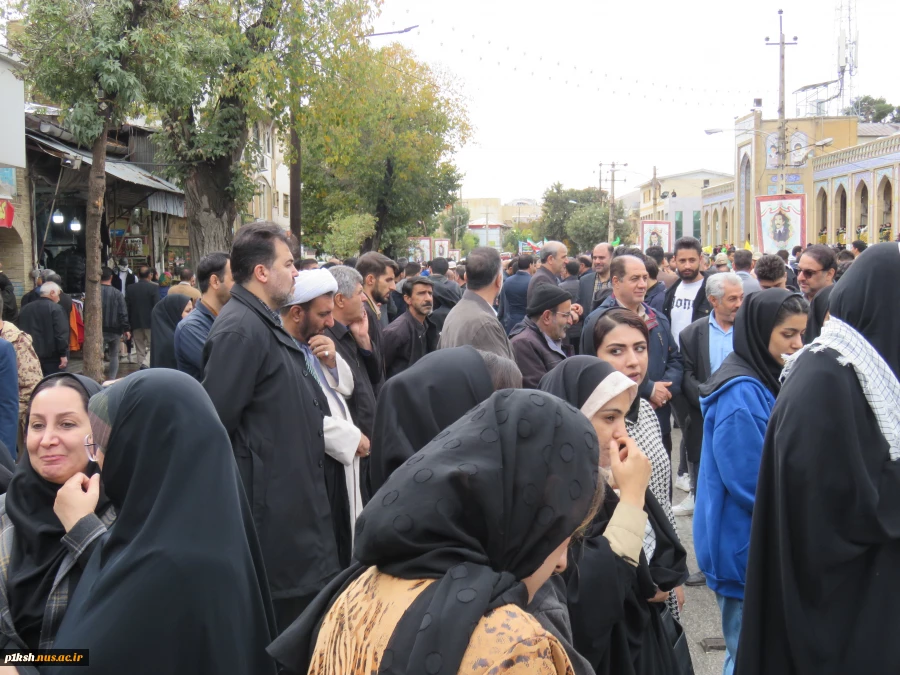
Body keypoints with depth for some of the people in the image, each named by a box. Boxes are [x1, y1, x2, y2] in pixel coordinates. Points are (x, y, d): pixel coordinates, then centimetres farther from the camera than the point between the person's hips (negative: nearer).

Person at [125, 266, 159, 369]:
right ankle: (146, 364, -19)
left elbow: (127, 307, 6)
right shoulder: (153, 287, -8)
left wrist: (129, 324, 11)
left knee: (140, 348, 11)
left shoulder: (130, 288, 4)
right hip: (151, 322, -4)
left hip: (135, 323, 4)